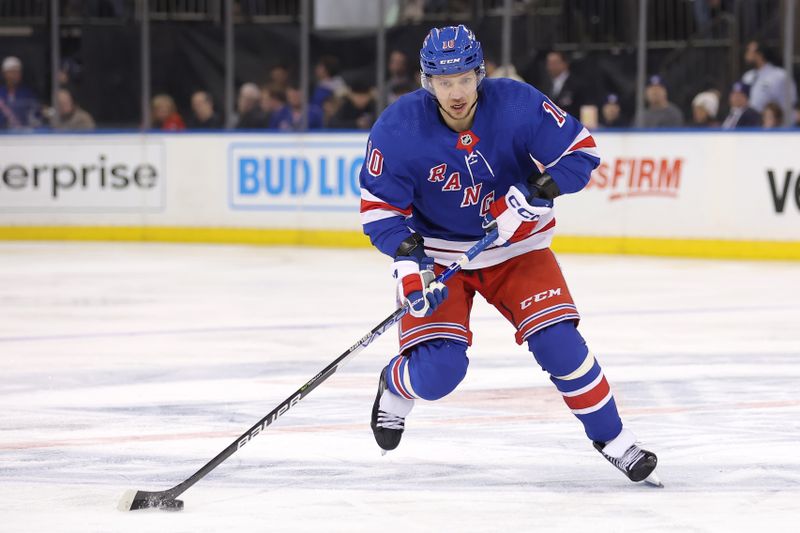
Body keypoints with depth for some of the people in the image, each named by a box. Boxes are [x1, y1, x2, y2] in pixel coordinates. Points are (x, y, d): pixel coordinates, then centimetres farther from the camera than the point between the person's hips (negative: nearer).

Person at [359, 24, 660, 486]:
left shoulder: (518, 106, -21)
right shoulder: (398, 129, -21)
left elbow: (581, 150, -14)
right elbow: (379, 206, -14)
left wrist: (531, 195, -28)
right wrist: (409, 260, -28)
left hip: (516, 248, 1)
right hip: (438, 253, -1)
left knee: (558, 342, -14)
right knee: (439, 370, -13)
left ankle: (612, 437, 7)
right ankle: (394, 389, 25)